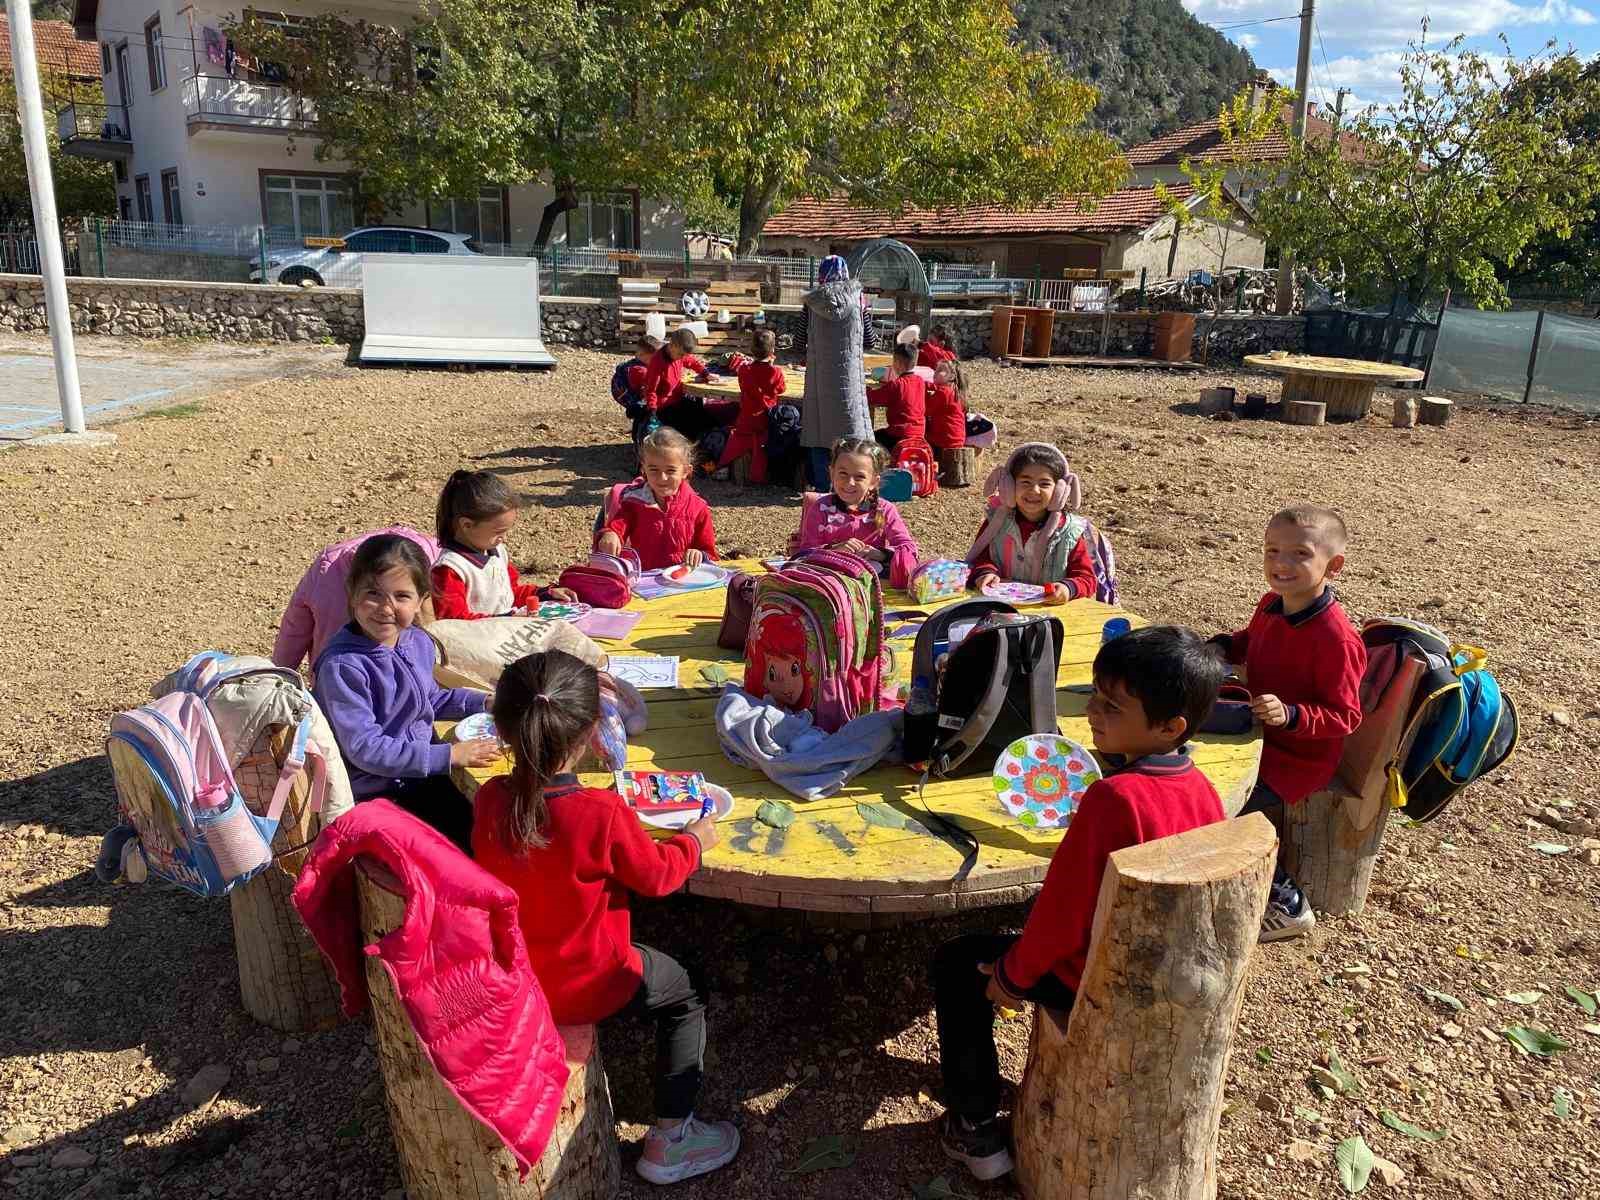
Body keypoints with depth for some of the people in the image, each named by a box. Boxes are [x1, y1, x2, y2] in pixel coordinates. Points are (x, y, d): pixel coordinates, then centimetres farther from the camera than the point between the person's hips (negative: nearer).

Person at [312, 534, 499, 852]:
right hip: (373, 789, -7)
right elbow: (365, 749, -23)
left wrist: (482, 702, 9)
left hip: (424, 775, 7)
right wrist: (449, 755, -23)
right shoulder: (342, 665, -22)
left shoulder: (418, 643, 3)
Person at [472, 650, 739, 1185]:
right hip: (582, 985, -6)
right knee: (685, 995, 19)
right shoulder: (603, 813, -29)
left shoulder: (489, 799, -15)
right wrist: (695, 839, 6)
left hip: (505, 975, 6)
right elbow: (657, 875, -13)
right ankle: (670, 1139, 23)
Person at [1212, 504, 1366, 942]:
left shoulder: (1336, 638, -28)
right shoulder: (1271, 605, -3)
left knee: (1237, 811, -18)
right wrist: (1222, 646, 0)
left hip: (1301, 755, -9)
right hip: (1260, 734, 9)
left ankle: (1286, 903, 3)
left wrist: (1290, 715, -38)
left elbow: (1344, 716, -23)